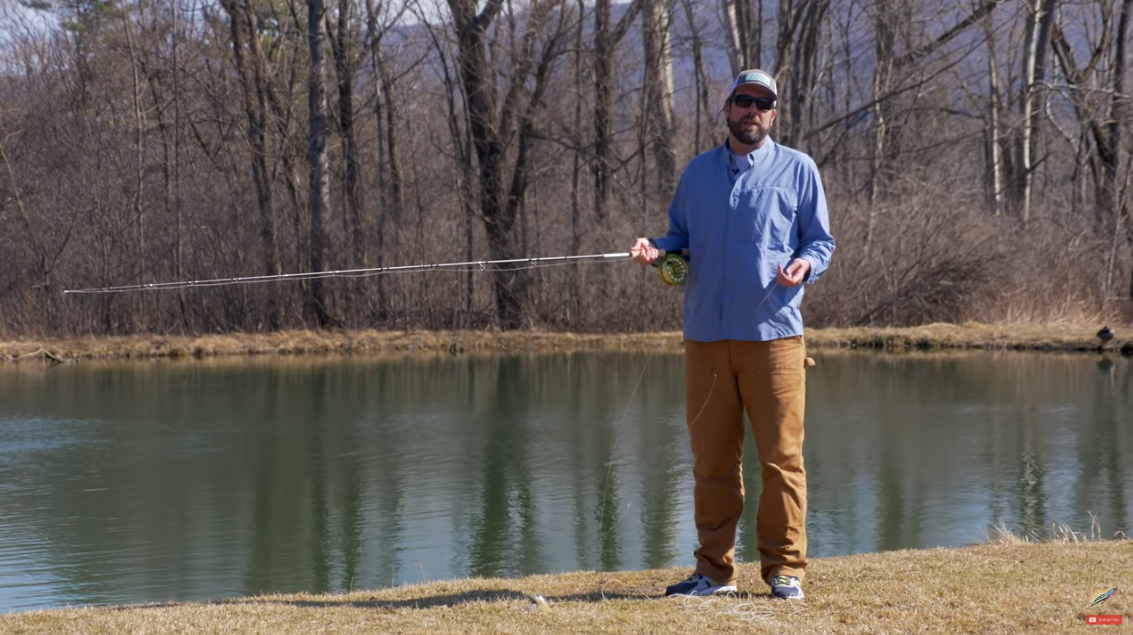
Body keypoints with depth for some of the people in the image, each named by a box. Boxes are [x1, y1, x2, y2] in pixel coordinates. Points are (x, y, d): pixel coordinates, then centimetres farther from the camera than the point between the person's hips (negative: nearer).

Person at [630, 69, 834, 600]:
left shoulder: (797, 170, 8)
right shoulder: (697, 172, 16)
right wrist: (656, 250, -1)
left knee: (781, 456, -4)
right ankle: (714, 569, 12)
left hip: (773, 333, -3)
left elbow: (821, 241, 8)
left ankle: (785, 568, 3)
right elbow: (679, 237, 21)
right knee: (711, 459, 5)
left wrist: (805, 265, -14)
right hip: (706, 336, 3)